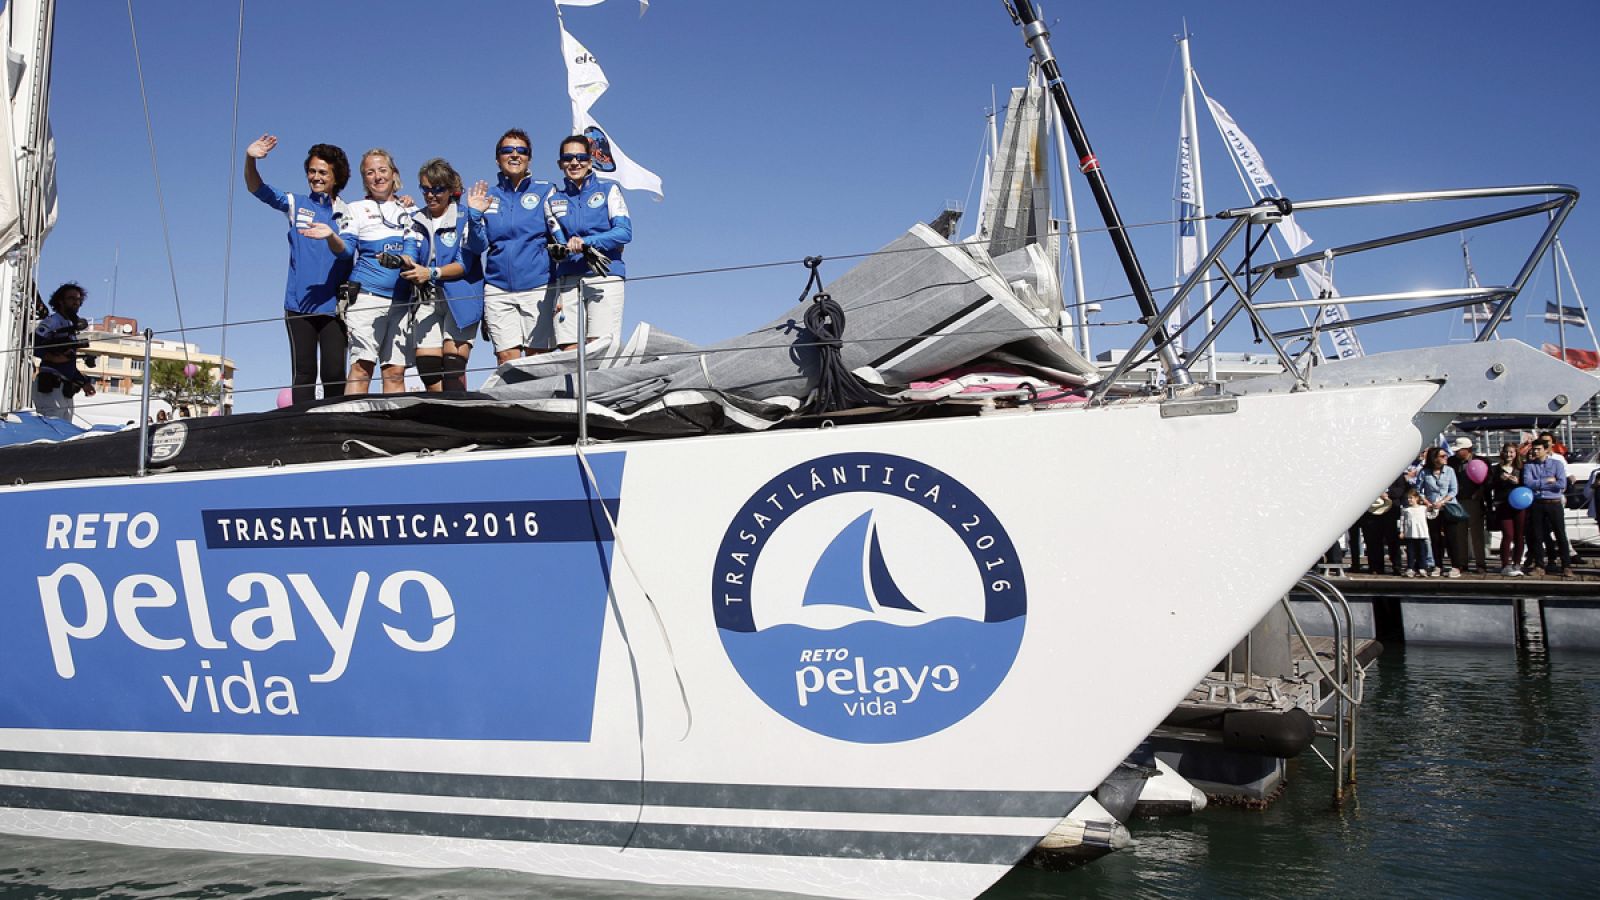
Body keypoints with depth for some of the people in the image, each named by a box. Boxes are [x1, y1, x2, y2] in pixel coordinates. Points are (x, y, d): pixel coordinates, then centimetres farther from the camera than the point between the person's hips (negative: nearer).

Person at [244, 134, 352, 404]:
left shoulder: (347, 214, 10)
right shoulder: (296, 204, 10)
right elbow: (257, 189, 1)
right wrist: (250, 159, -18)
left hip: (334, 305, 0)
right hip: (299, 304, 0)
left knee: (334, 372, -4)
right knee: (303, 372, -1)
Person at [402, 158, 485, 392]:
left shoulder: (465, 219, 1)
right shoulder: (417, 222, 16)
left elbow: (464, 264, -8)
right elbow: (410, 255, 2)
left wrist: (431, 273, -23)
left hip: (460, 297, -4)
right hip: (427, 299, 4)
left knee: (453, 364, -14)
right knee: (426, 363, -6)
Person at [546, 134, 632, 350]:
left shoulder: (609, 191, 10)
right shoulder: (553, 200, 18)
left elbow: (624, 232, -3)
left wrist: (585, 242, -14)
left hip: (604, 277, -3)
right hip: (567, 281, 3)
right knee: (568, 352, -6)